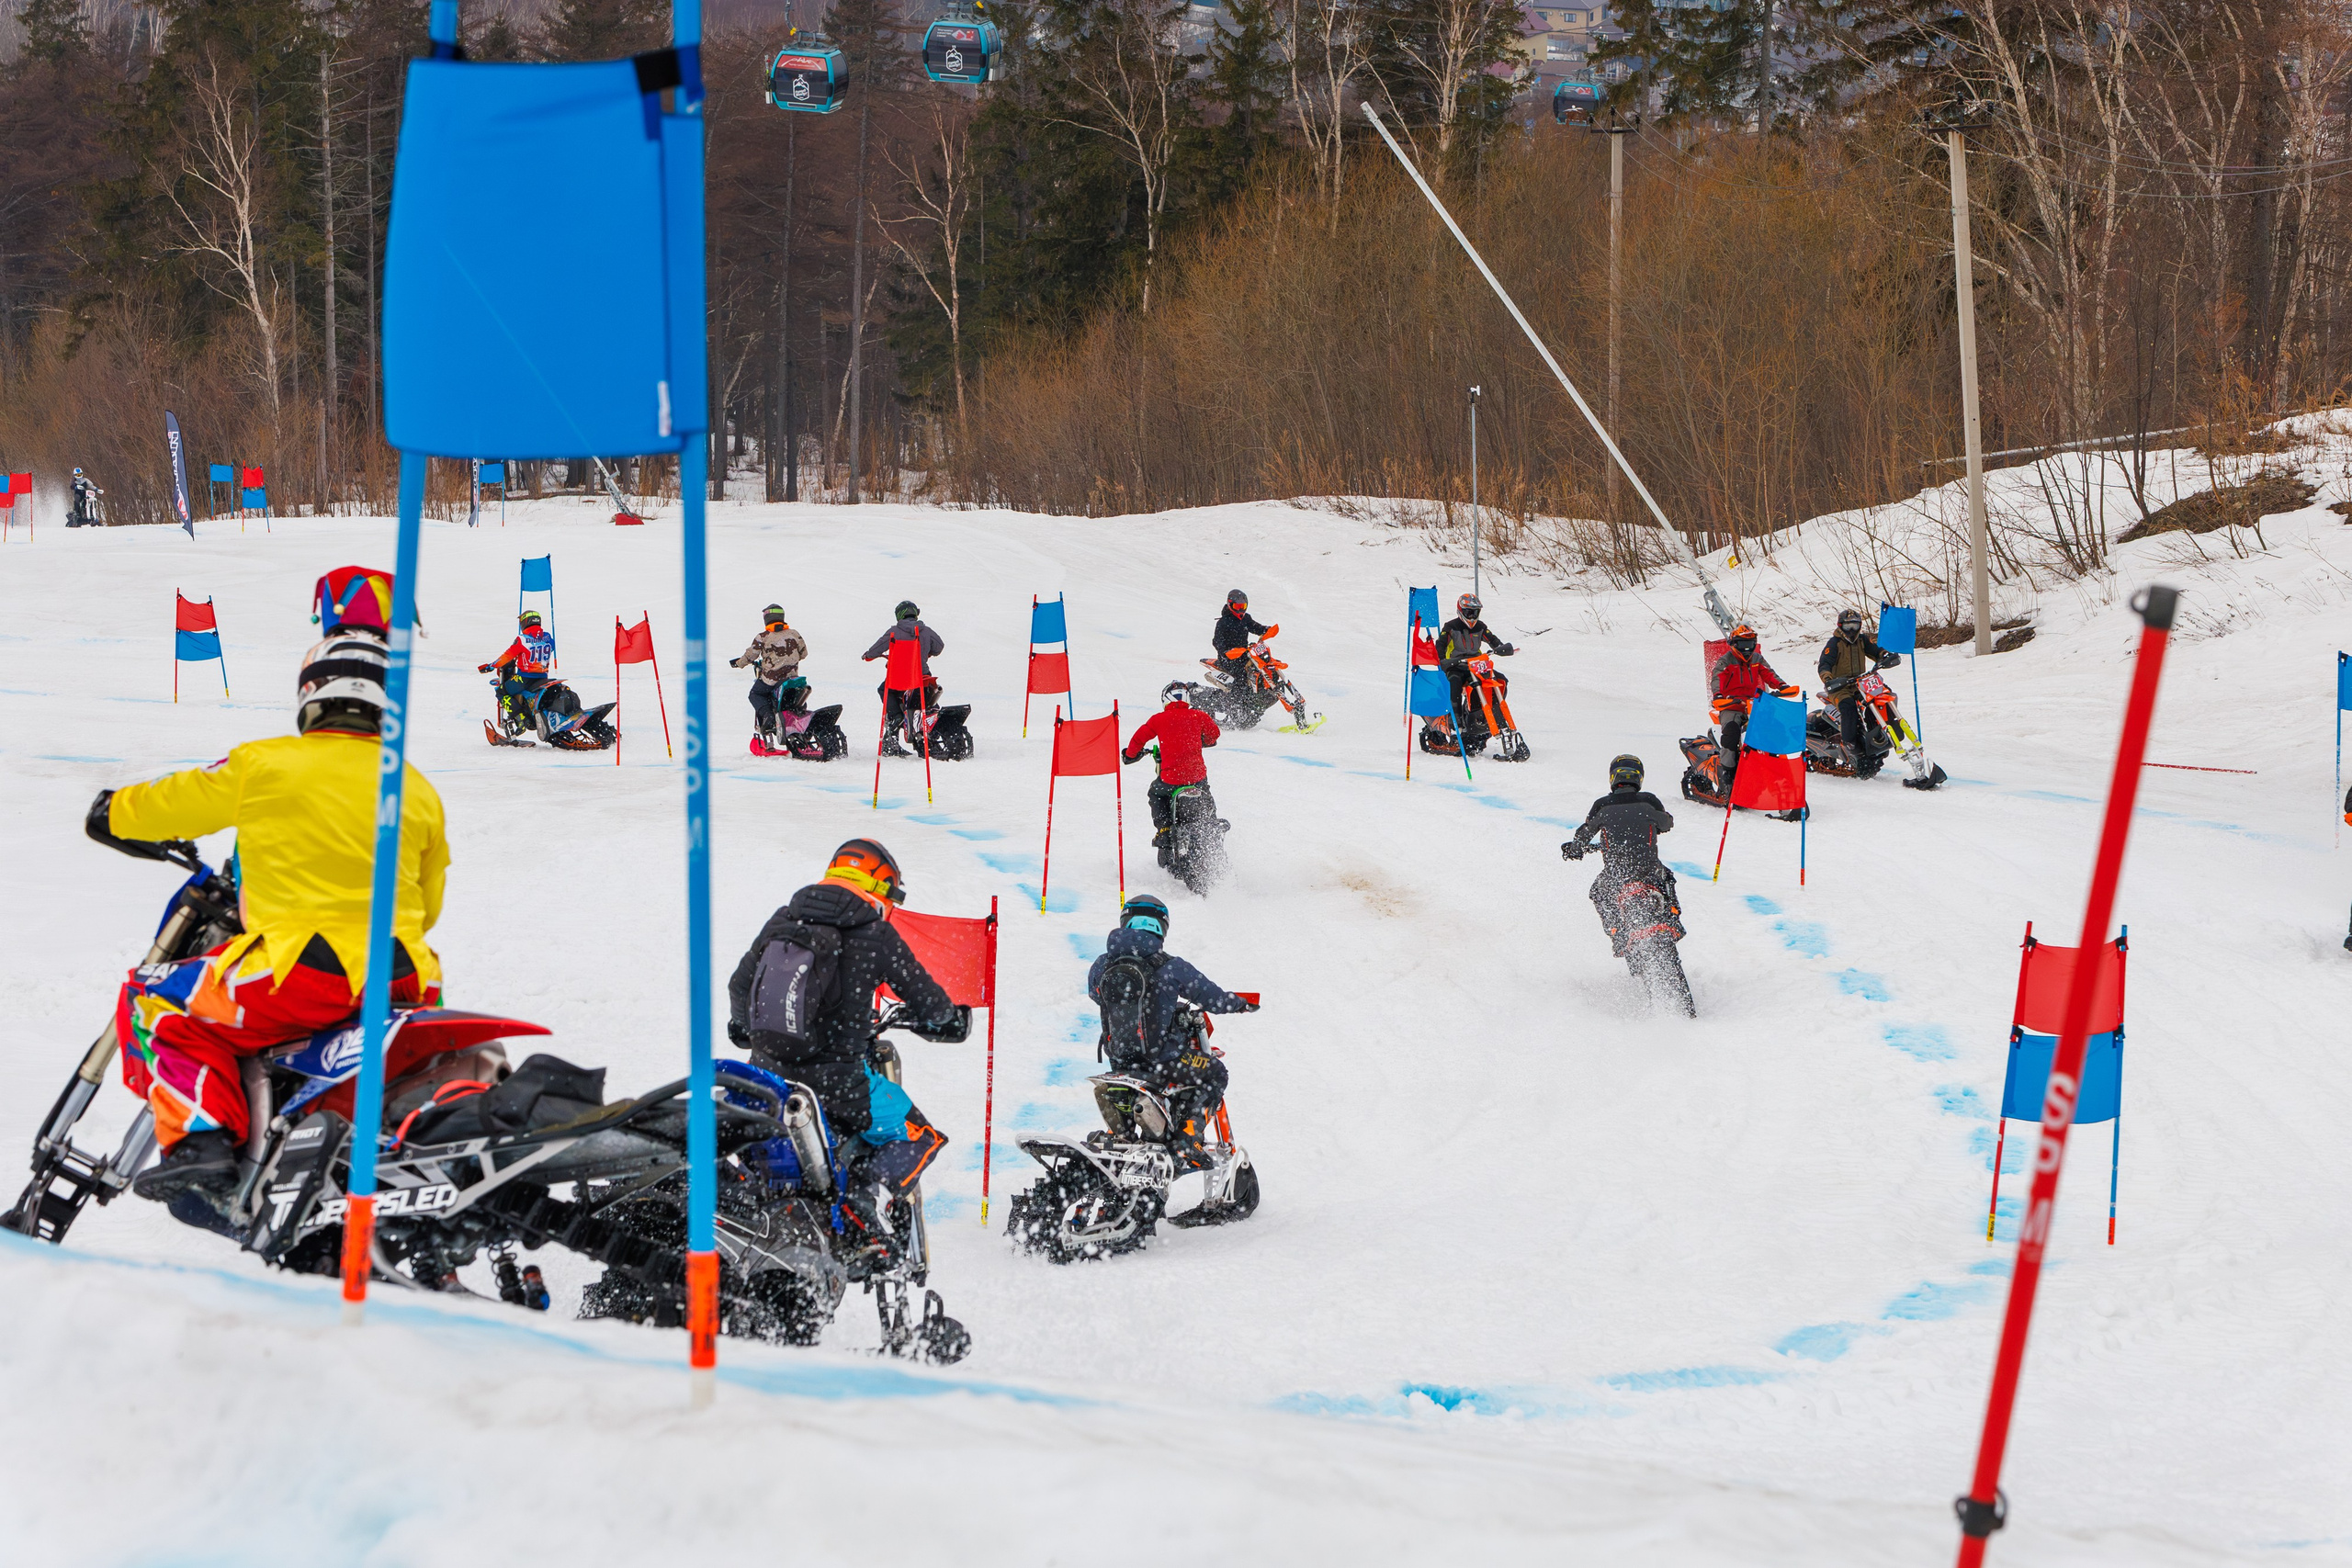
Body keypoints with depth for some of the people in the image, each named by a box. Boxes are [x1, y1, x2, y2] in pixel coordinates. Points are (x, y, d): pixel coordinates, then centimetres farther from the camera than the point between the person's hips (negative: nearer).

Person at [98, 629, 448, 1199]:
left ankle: (201, 1136, -8)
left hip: (306, 972, -5)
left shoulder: (265, 765, -1)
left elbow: (174, 801, 13)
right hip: (405, 978, 5)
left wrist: (113, 811, 34)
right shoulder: (419, 790, 13)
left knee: (152, 1001, 10)